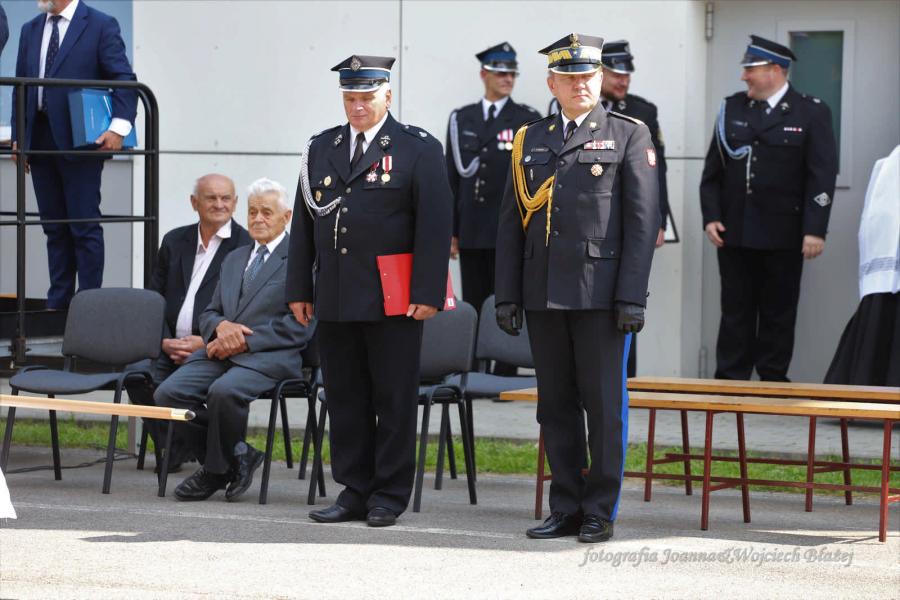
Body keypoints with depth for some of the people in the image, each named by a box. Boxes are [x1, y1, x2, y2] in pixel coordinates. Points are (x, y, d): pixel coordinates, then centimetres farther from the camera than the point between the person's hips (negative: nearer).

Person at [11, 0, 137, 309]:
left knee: (85, 226, -4)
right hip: (40, 141, 5)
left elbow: (124, 80, -7)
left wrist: (119, 126, -19)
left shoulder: (101, 26, -3)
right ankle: (58, 303, 13)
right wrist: (18, 137, 9)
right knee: (54, 227, 9)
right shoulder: (30, 30, 15)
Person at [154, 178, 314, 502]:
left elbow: (300, 326, -8)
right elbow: (209, 314, 23)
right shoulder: (234, 259, 26)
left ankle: (217, 469, -11)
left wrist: (244, 340, -13)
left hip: (269, 355, -7)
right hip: (222, 353, 7)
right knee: (168, 393, -17)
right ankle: (238, 455, -1)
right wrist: (221, 326, -3)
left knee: (224, 391, -36)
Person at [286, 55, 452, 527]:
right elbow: (304, 222, 15)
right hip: (335, 301, 5)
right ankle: (354, 491, 15)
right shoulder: (321, 149, 13)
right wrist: (299, 289, 10)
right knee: (344, 399, 7)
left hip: (394, 302, -5)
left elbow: (435, 224, -6)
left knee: (394, 400, 1)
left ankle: (389, 496, 7)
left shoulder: (419, 150, -1)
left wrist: (427, 293, -13)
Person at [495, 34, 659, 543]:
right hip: (543, 293, 4)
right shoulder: (531, 141, 14)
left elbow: (643, 221, -5)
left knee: (604, 403, -2)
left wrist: (632, 298, -12)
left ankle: (600, 513, 4)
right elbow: (512, 225, 14)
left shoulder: (629, 136, 2)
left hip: (601, 291, -4)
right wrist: (507, 296, 6)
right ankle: (567, 510, 13)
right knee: (556, 405, 7)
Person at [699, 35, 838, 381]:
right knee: (735, 311, 5)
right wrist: (711, 217, -1)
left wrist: (815, 230, -13)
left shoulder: (811, 113, -1)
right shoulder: (732, 109, 9)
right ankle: (729, 382, 9)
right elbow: (713, 171, 10)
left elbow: (823, 176, -6)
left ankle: (773, 380, 11)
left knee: (778, 312, 4)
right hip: (734, 233, 3)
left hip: (783, 236, -3)